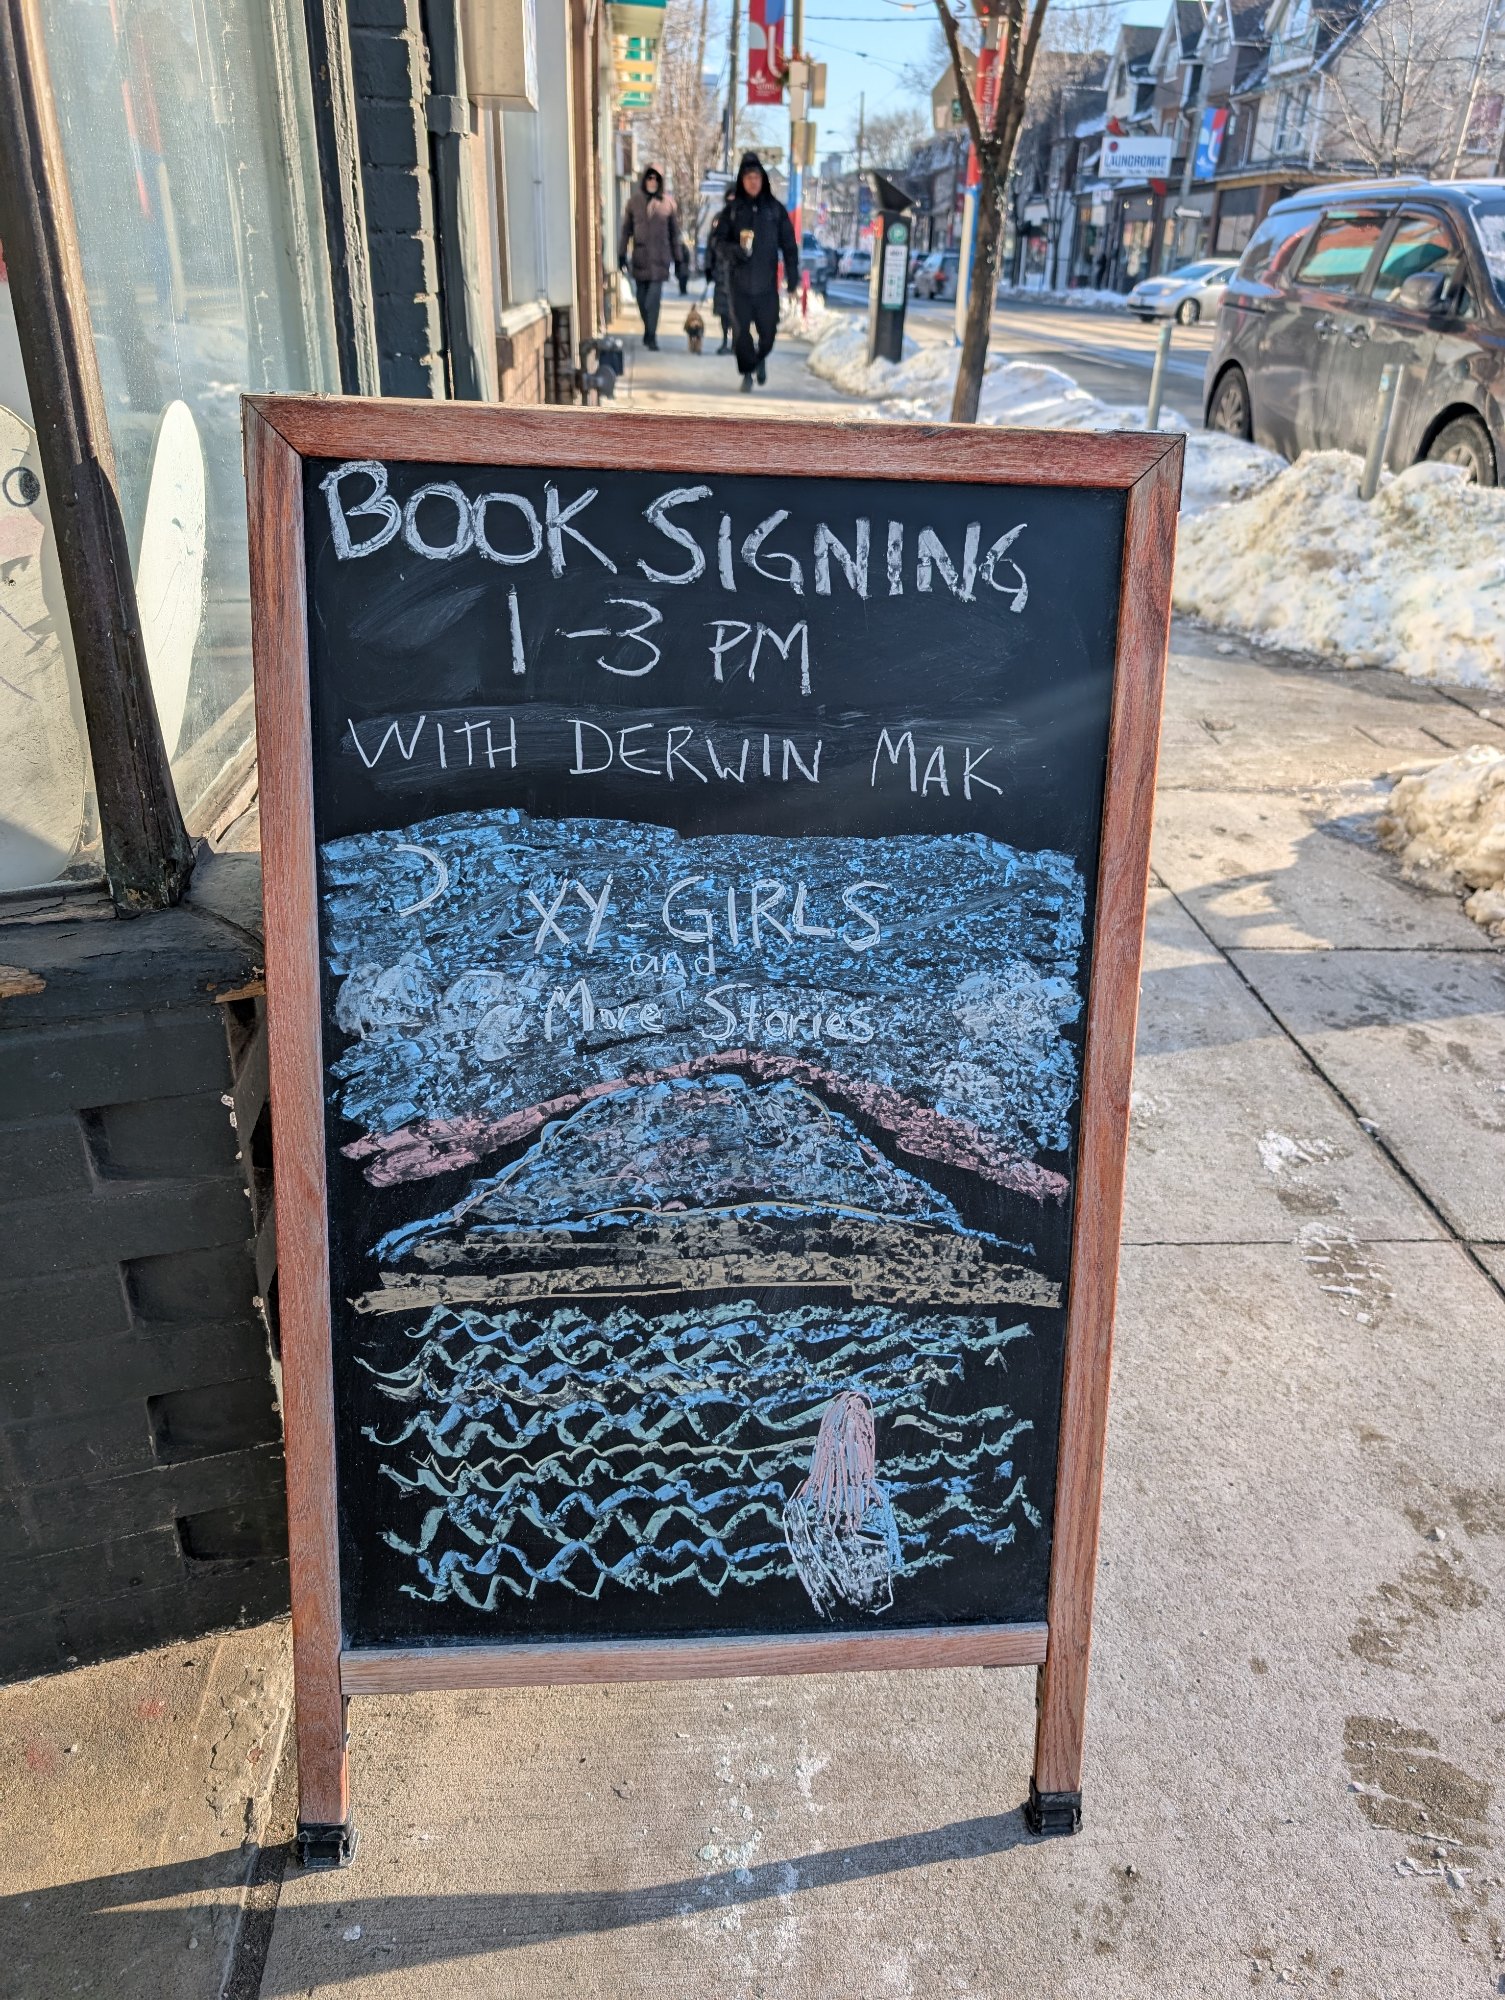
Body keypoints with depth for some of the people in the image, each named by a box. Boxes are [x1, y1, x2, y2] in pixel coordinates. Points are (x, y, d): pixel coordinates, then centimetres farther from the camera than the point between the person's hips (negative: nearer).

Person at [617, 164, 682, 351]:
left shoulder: (668, 202, 4)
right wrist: (622, 254, 5)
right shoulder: (634, 201, 5)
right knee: (642, 297, 8)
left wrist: (677, 258, 8)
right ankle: (649, 331, 26)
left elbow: (674, 232, 8)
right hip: (640, 256, 2)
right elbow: (626, 229, 9)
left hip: (660, 257, -2)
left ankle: (651, 336, -12)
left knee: (654, 297, -13)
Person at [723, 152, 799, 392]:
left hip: (767, 283, 0)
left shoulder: (775, 209, 3)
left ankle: (761, 358, 37)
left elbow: (789, 244, 5)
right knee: (741, 331, -3)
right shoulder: (733, 209, 3)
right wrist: (734, 249, -14)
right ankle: (747, 373, 12)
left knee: (767, 329, 6)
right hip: (740, 282, 0)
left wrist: (792, 276, 1)